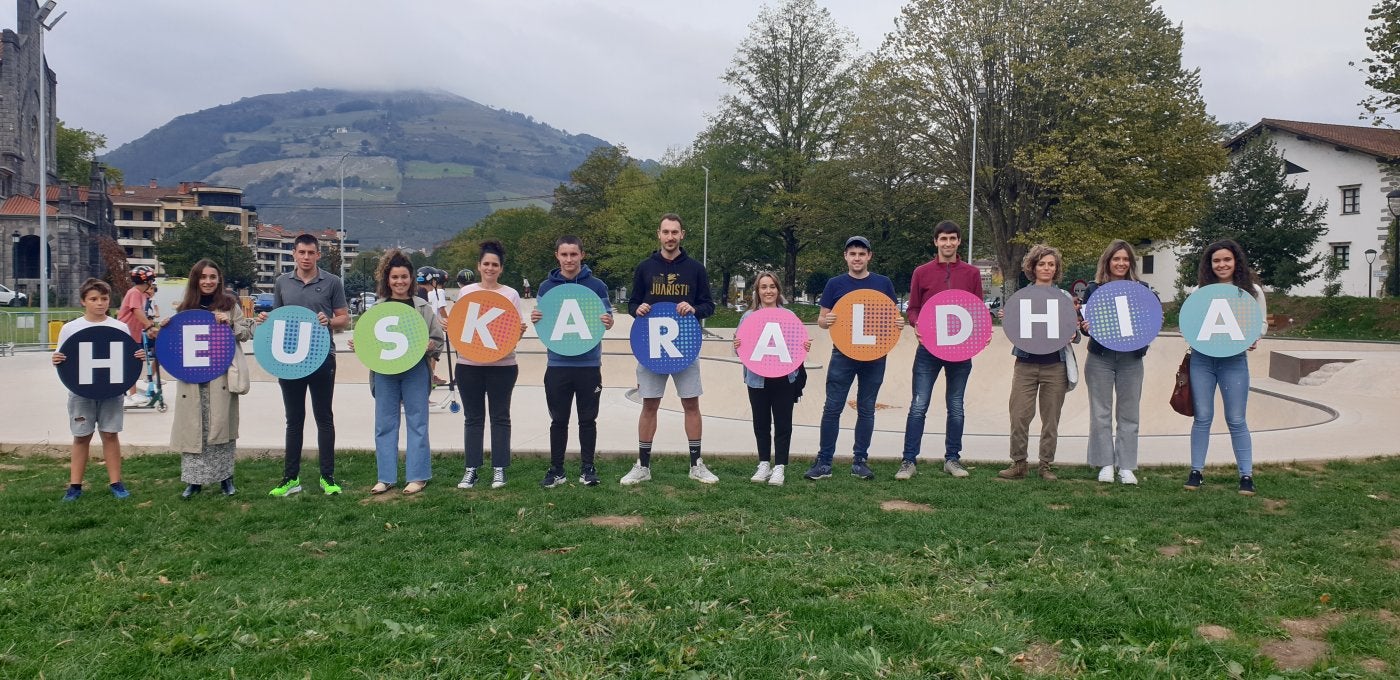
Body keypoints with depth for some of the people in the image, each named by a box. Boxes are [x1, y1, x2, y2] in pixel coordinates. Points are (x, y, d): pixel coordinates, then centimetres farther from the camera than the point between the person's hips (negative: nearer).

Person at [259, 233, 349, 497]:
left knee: (324, 419, 4)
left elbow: (344, 319, 2)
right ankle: (291, 478, 15)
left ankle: (327, 478, 11)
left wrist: (329, 322, -18)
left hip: (322, 357, -2)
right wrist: (266, 320, -6)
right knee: (294, 421, 9)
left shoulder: (332, 282, 0)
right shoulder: (282, 282, 8)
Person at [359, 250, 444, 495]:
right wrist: (357, 345, -9)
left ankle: (417, 476, 9)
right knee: (384, 424, 6)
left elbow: (439, 340, 3)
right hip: (384, 371, 2)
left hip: (415, 371, -2)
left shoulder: (423, 307, 3)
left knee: (417, 422, 1)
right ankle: (385, 477, 15)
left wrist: (426, 345, -16)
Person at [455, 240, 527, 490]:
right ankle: (471, 469, 12)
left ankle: (499, 469, 11)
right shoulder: (466, 292, 7)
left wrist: (520, 331, -18)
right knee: (473, 417, 7)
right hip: (469, 364, 1)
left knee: (500, 417, 4)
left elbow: (517, 331, 4)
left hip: (502, 365, -1)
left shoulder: (511, 294, 4)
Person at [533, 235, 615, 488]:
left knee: (588, 419, 7)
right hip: (557, 364, 1)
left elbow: (606, 319, 4)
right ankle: (556, 469, 16)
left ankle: (588, 468, 17)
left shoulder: (596, 286, 1)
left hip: (589, 364, -1)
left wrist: (608, 322, -20)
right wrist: (535, 320, -13)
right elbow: (543, 323, 10)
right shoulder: (546, 286, 5)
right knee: (558, 420, 7)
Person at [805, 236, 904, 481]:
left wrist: (900, 323, -11)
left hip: (874, 355, 1)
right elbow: (821, 319, 6)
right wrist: (826, 321, -17)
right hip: (843, 353, -1)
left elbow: (893, 315, 12)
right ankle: (824, 462, 2)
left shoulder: (883, 283, 6)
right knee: (832, 408, -3)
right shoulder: (835, 284, 4)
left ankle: (860, 461, 17)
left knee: (866, 409, 7)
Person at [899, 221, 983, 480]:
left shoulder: (972, 273, 6)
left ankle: (952, 458, 20)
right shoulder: (922, 272, 4)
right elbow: (913, 309, 6)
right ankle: (909, 461, 2)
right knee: (918, 406, -3)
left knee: (956, 407, 9)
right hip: (928, 348, -1)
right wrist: (917, 326, -14)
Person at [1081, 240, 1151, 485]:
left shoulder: (1142, 289, 6)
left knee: (1128, 414, 4)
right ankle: (1105, 465, 11)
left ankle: (1126, 467, 10)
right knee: (1101, 413, 3)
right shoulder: (1093, 289, 4)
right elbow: (1084, 323, 4)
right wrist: (1085, 327, -19)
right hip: (1100, 358, -1)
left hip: (1131, 358, 1)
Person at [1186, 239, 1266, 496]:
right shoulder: (1200, 290, 6)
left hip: (1234, 360, -1)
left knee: (1236, 421, 1)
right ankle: (1196, 472, 12)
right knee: (1202, 417, 5)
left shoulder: (1251, 291, 2)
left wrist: (1254, 338, -12)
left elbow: (1262, 322, 8)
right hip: (1201, 359, 2)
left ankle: (1246, 475, 9)